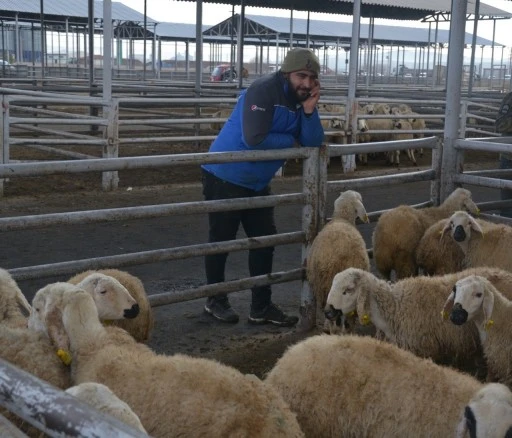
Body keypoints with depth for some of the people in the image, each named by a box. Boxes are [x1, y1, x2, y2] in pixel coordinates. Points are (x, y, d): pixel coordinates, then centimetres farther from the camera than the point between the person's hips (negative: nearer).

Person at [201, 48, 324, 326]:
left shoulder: (302, 98, 2)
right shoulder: (262, 91, -21)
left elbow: (313, 144, -6)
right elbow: (254, 138, -31)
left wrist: (309, 110, -21)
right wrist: (290, 141, -15)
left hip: (257, 183, 8)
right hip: (225, 177, -8)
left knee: (264, 239, 9)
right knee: (221, 239, 5)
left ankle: (261, 307, 19)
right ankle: (215, 300, 23)